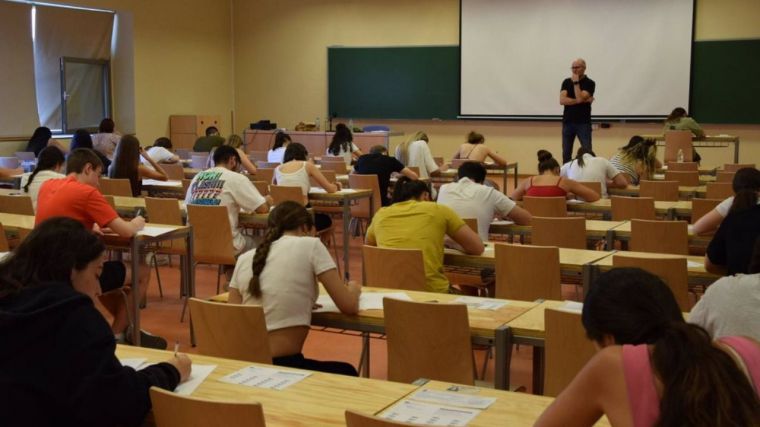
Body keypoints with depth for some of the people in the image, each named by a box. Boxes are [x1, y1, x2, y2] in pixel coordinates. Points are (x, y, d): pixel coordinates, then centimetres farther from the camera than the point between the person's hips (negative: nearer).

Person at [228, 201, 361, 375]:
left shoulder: (244, 259, 11)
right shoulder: (310, 245, -2)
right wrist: (353, 289, 22)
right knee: (347, 373, 28)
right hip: (282, 367, -5)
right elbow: (349, 307, -2)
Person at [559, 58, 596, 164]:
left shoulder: (589, 83, -4)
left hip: (583, 123, -3)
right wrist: (581, 101, -15)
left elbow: (580, 98, -19)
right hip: (567, 122, 3)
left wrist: (576, 82, -12)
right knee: (566, 154, 6)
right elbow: (562, 100, -8)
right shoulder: (566, 82, 6)